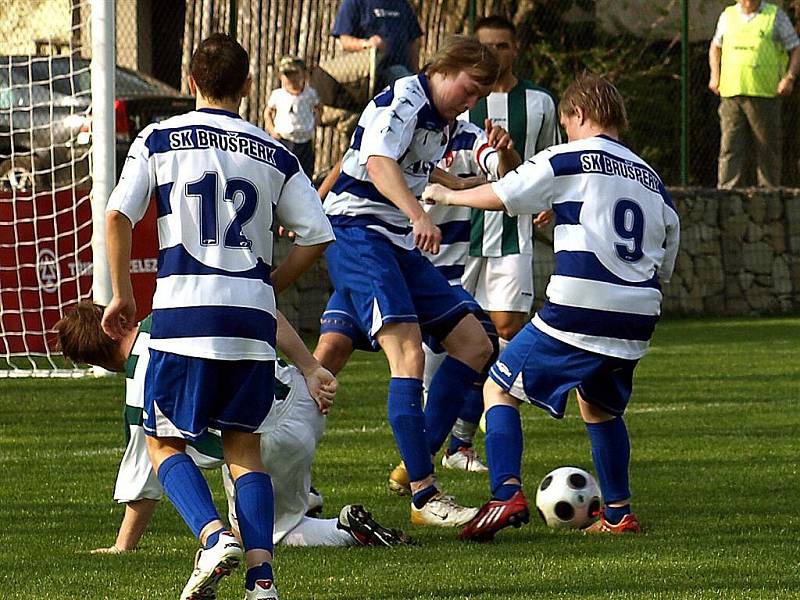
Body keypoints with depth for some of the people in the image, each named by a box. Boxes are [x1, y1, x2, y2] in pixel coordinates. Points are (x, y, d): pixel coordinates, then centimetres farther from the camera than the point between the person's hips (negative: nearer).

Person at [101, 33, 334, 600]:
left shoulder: (159, 139, 4)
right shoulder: (274, 155, 12)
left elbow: (119, 215, -5)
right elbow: (317, 234, 9)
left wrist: (122, 294, 4)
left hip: (183, 311, -3)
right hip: (253, 317, 3)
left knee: (165, 441, 10)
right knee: (244, 445, 12)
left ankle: (214, 536, -15)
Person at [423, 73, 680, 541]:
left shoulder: (567, 160, 0)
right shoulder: (652, 180, 18)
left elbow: (499, 196, 0)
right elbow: (664, 268, 22)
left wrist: (447, 195, 18)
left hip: (577, 312, -6)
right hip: (637, 319, 6)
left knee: (500, 388, 7)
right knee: (600, 406, 29)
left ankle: (507, 494, -11)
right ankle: (619, 513, 23)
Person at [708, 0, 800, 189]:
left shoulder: (775, 16, 4)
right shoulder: (728, 16, 13)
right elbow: (715, 46, 28)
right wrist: (715, 75, 14)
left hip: (764, 95, -2)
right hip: (731, 93, 2)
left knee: (767, 149, 3)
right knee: (730, 147, -7)